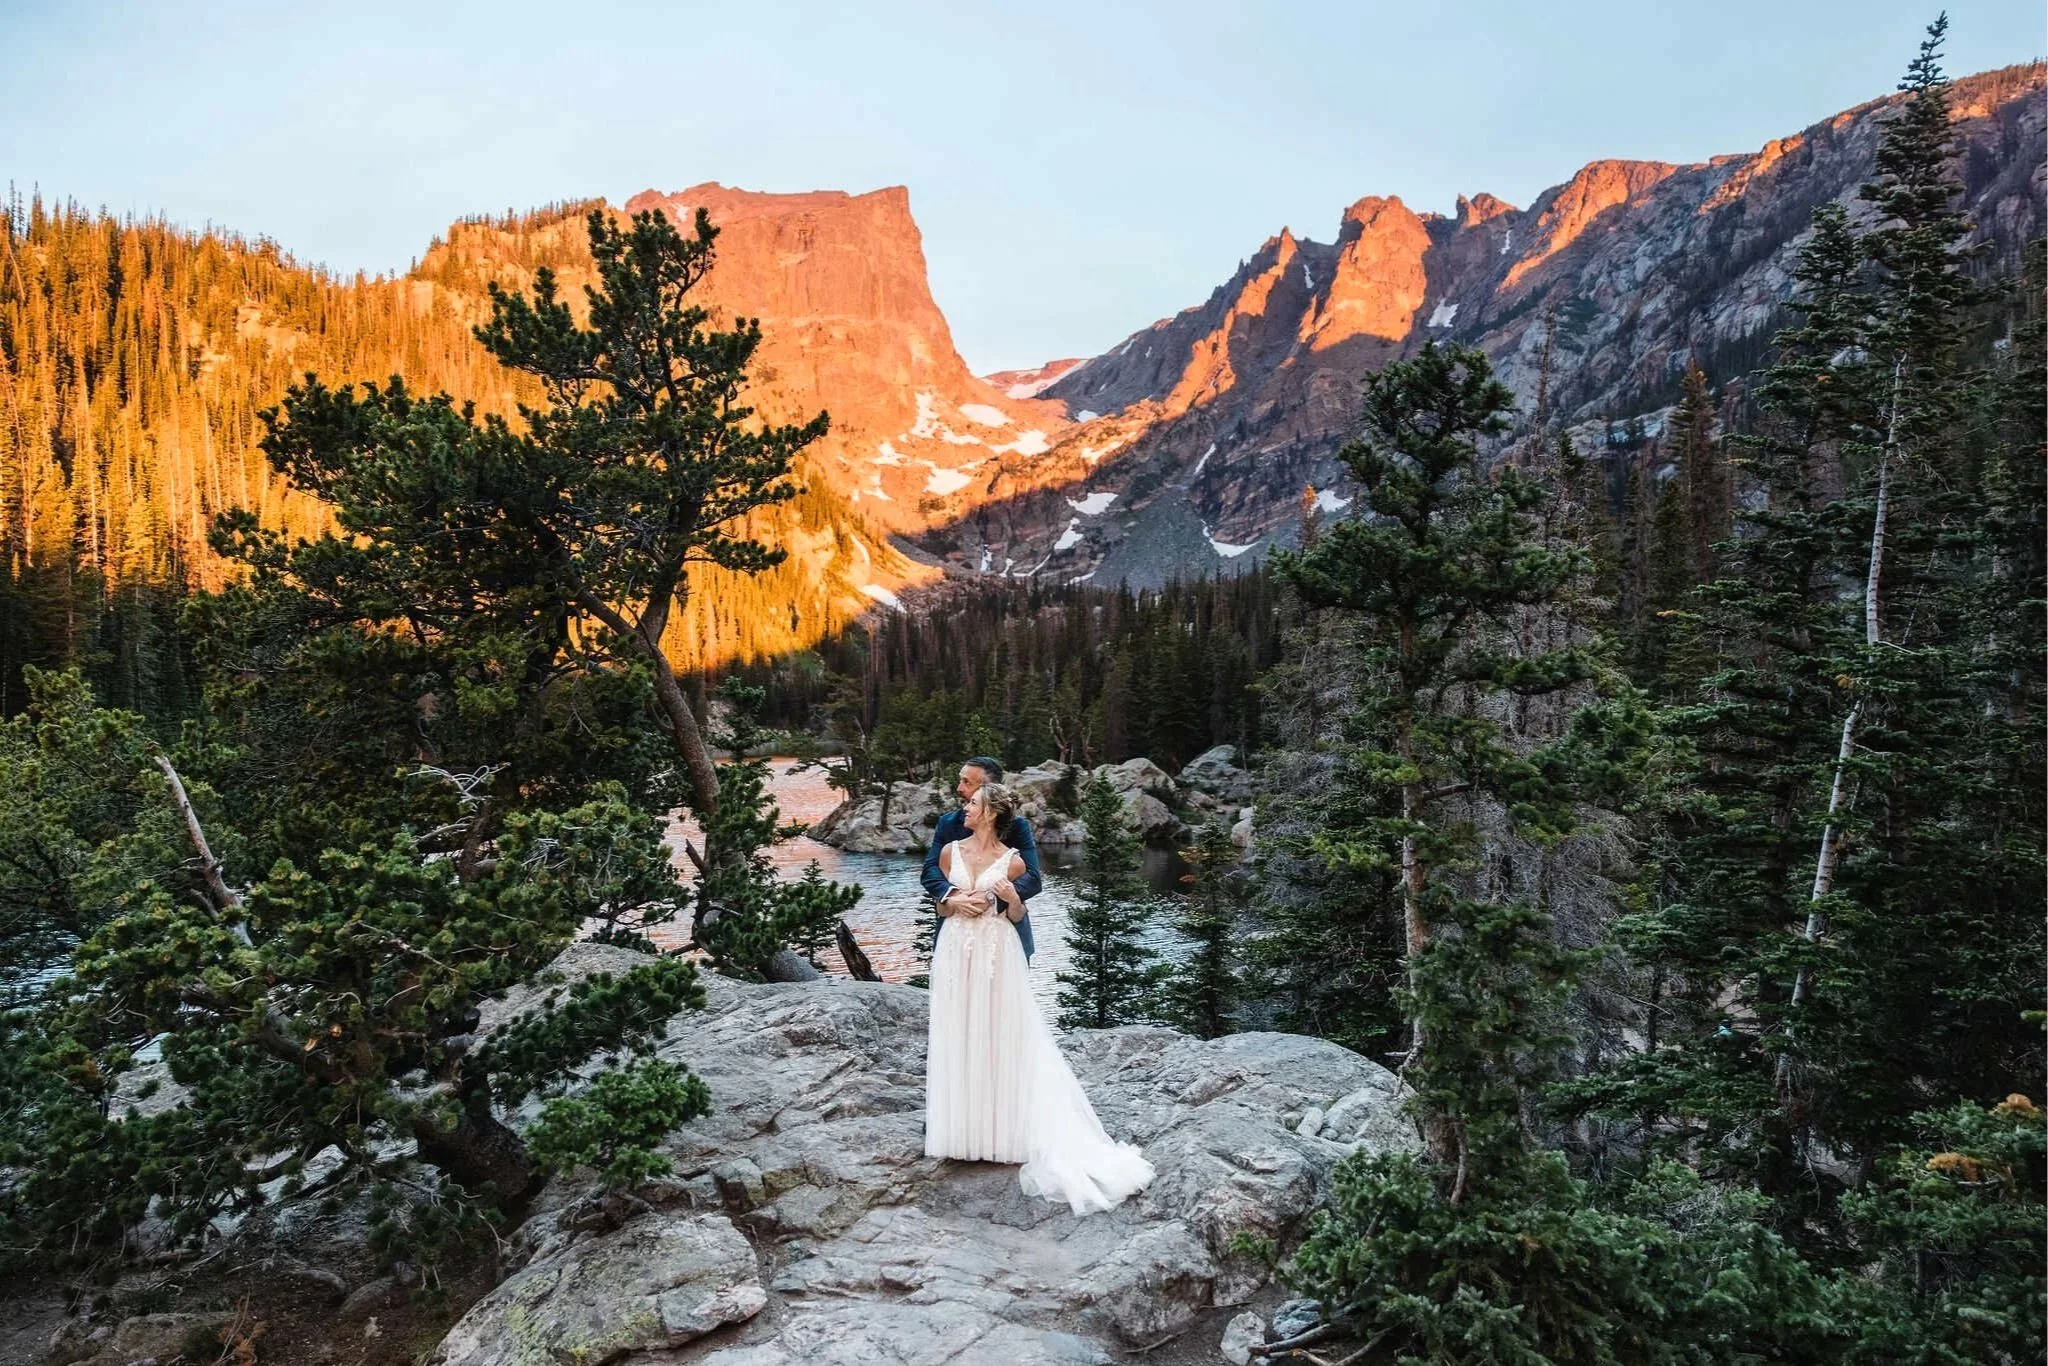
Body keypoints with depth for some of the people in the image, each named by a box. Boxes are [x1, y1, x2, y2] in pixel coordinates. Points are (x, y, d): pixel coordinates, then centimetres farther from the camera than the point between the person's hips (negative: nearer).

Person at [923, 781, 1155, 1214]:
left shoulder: (1012, 861, -3)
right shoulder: (951, 851, 4)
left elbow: (1017, 916, 4)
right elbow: (942, 906, 11)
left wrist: (1011, 896, -17)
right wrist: (956, 903, -10)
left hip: (997, 954, -2)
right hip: (957, 951, 3)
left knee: (998, 1037, 3)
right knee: (958, 1038, 7)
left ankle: (1001, 1130, 15)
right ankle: (962, 1128, 19)